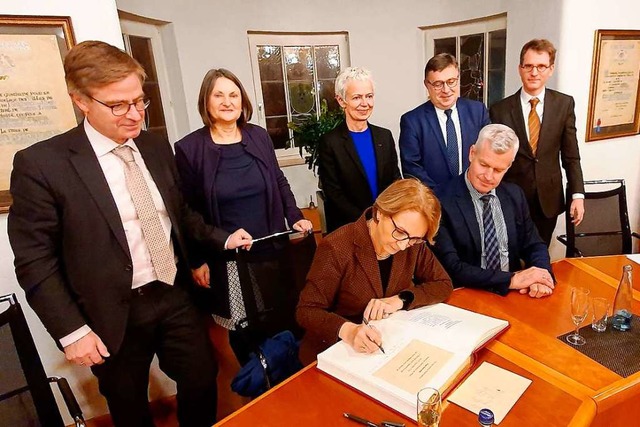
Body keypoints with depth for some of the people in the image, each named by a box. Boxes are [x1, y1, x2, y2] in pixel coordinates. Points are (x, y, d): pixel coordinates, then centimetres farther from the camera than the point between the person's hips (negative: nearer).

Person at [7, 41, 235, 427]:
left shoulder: (157, 148, 2)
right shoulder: (41, 164, -13)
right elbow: (35, 262, -10)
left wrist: (222, 239, 1)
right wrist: (71, 330, -12)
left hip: (176, 297, 4)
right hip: (113, 316, -3)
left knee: (203, 384, 16)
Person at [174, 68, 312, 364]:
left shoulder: (259, 136, 4)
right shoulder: (189, 148, -5)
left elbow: (279, 181, 14)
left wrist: (295, 218, 2)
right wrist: (196, 260, -4)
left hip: (272, 249, 3)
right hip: (226, 259, -3)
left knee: (285, 321, 9)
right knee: (242, 330, 8)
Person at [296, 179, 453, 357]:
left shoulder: (414, 245, -5)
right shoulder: (337, 248, -20)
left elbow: (443, 285, 1)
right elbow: (306, 311, -16)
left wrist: (399, 300, -14)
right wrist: (347, 330, -33)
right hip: (337, 351, -3)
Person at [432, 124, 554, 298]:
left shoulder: (515, 195, 4)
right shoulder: (442, 201, -15)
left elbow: (534, 245, 10)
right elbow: (450, 267, -19)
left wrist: (539, 277, -11)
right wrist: (511, 279, -21)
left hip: (514, 296, 5)